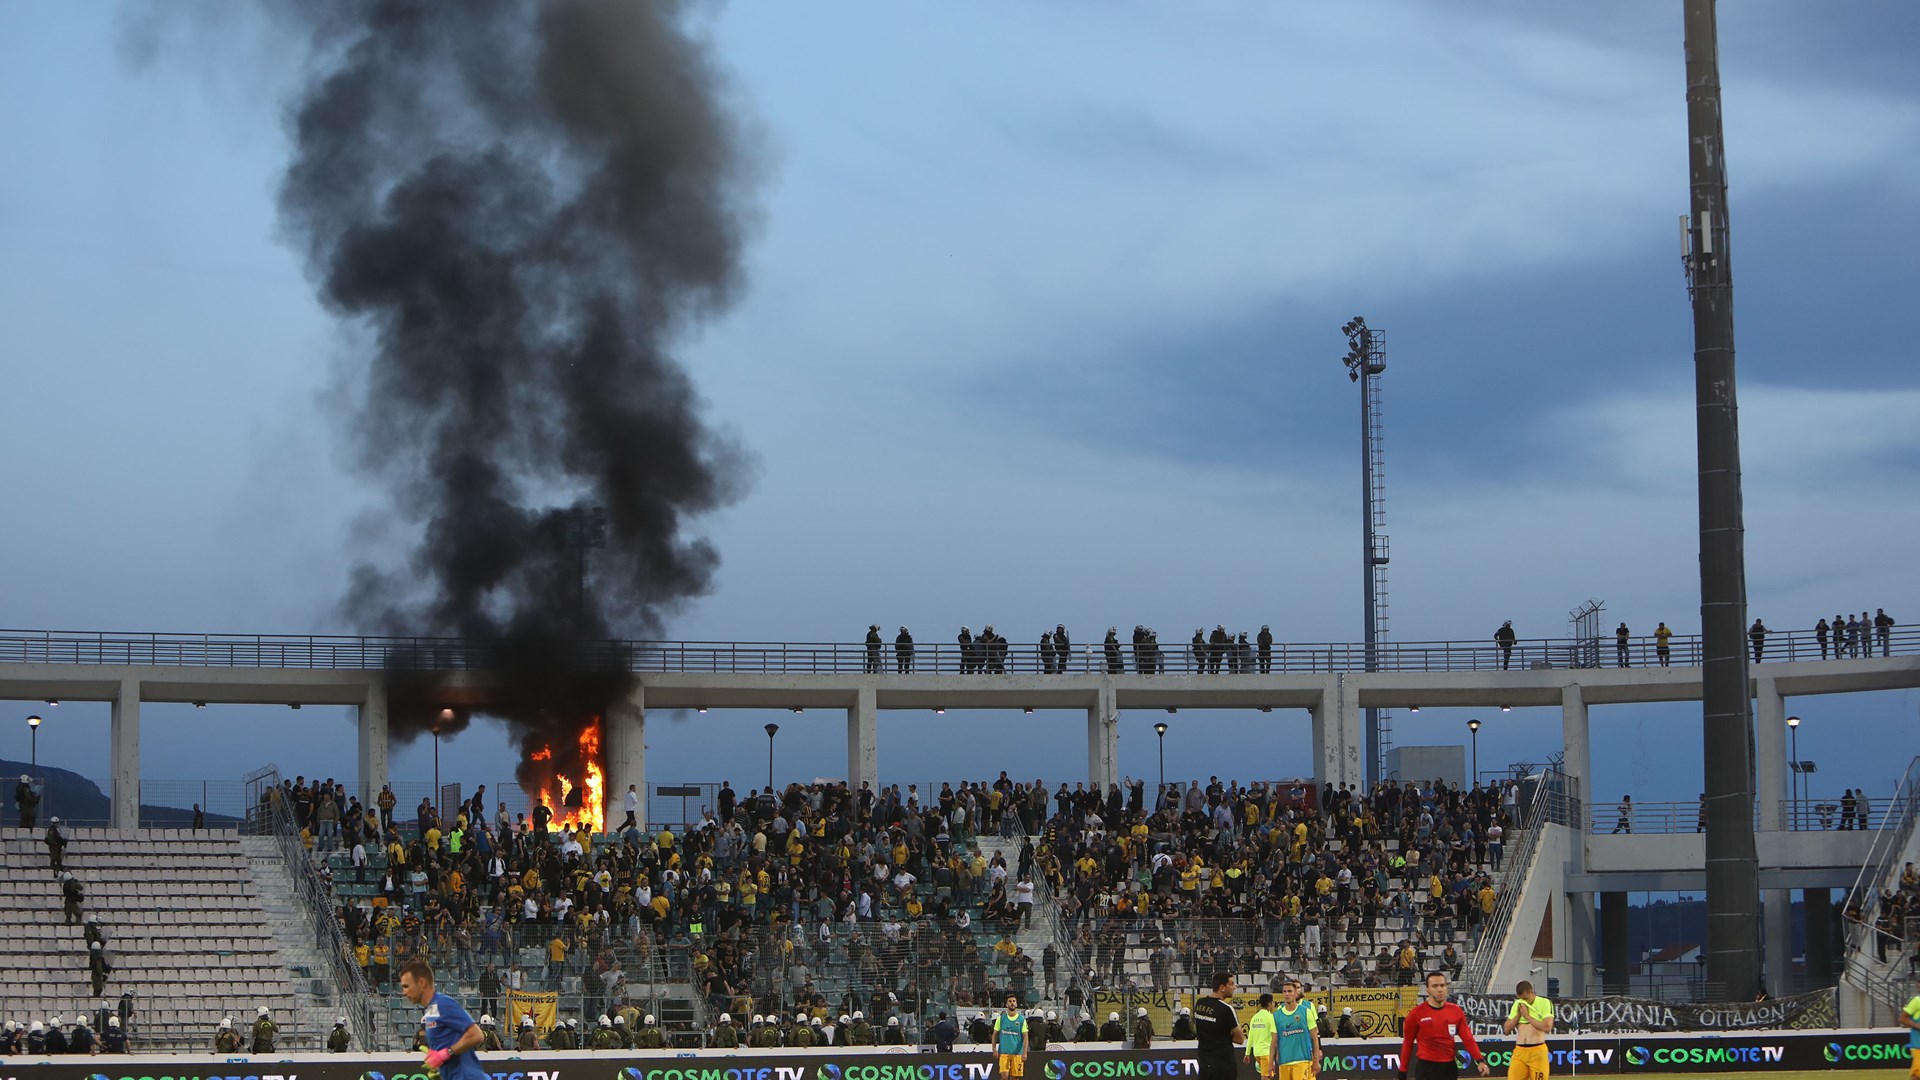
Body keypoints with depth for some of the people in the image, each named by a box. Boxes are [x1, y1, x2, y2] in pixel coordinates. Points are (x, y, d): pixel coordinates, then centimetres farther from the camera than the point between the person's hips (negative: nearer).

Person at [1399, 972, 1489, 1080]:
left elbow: (1468, 1039, -1)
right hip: (1426, 1068, -3)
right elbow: (1407, 1044, 1)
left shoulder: (1456, 1011, 3)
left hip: (1449, 1067, 3)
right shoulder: (1416, 1013, -6)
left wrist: (1480, 1060, -15)